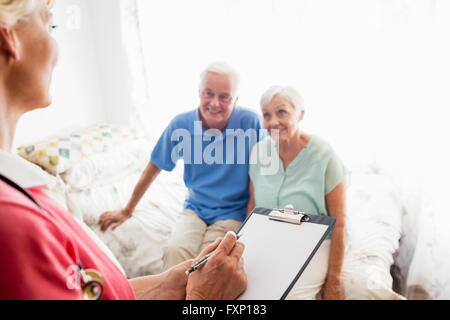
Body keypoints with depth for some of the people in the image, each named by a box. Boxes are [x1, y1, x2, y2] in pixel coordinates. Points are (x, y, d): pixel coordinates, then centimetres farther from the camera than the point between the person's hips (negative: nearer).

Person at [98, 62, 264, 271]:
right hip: (195, 208, 2)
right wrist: (127, 210, 14)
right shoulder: (181, 124, -5)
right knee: (177, 250, -26)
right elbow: (154, 168, 7)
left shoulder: (250, 122, -12)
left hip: (233, 213, -2)